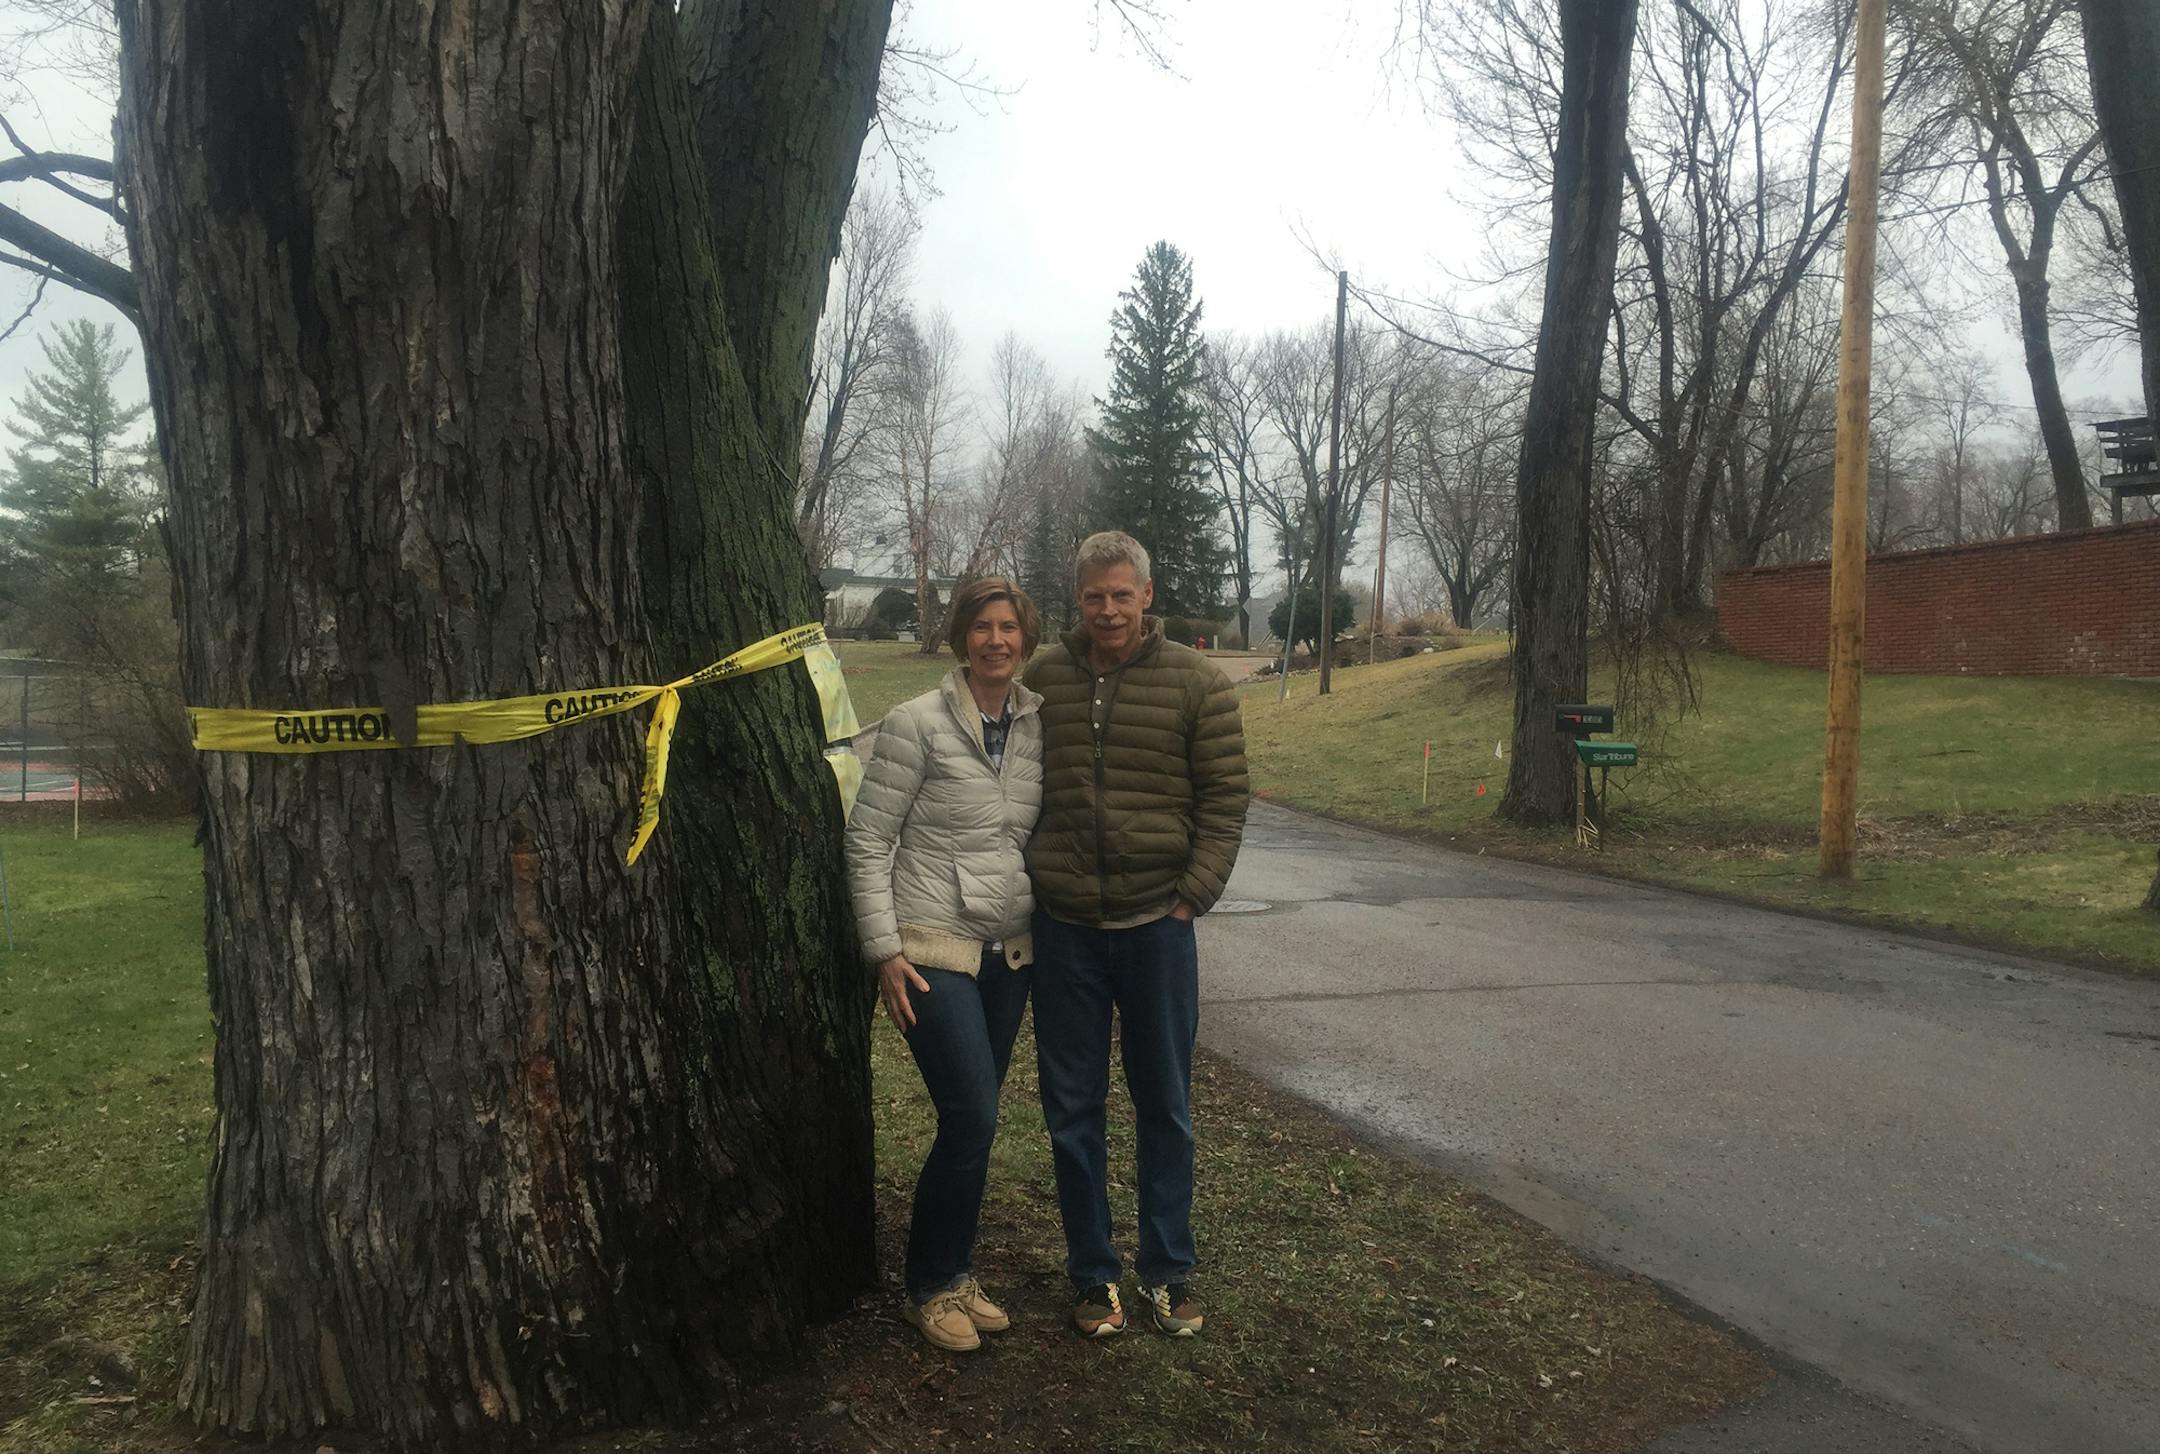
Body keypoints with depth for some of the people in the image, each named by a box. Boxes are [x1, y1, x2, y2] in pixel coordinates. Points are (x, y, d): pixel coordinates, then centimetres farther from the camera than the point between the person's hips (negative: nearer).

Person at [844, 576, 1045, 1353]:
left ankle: (950, 1275, 29)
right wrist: (886, 951, -11)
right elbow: (868, 842, -8)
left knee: (972, 1120, 11)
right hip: (934, 950, -5)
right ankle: (933, 1286, 14)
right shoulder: (918, 723, -10)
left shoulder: (1040, 722, 3)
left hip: (1010, 952, 5)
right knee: (973, 1119, -8)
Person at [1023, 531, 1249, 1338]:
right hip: (1064, 929, 2)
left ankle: (1168, 1272, 28)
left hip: (1157, 927, -1)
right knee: (1072, 1111, 10)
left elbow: (1224, 803, -2)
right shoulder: (1042, 678, 2)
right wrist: (1026, 884, 5)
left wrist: (1191, 898, -9)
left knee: (1165, 1109, 12)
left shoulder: (1197, 683, -4)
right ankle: (1093, 1275, 27)